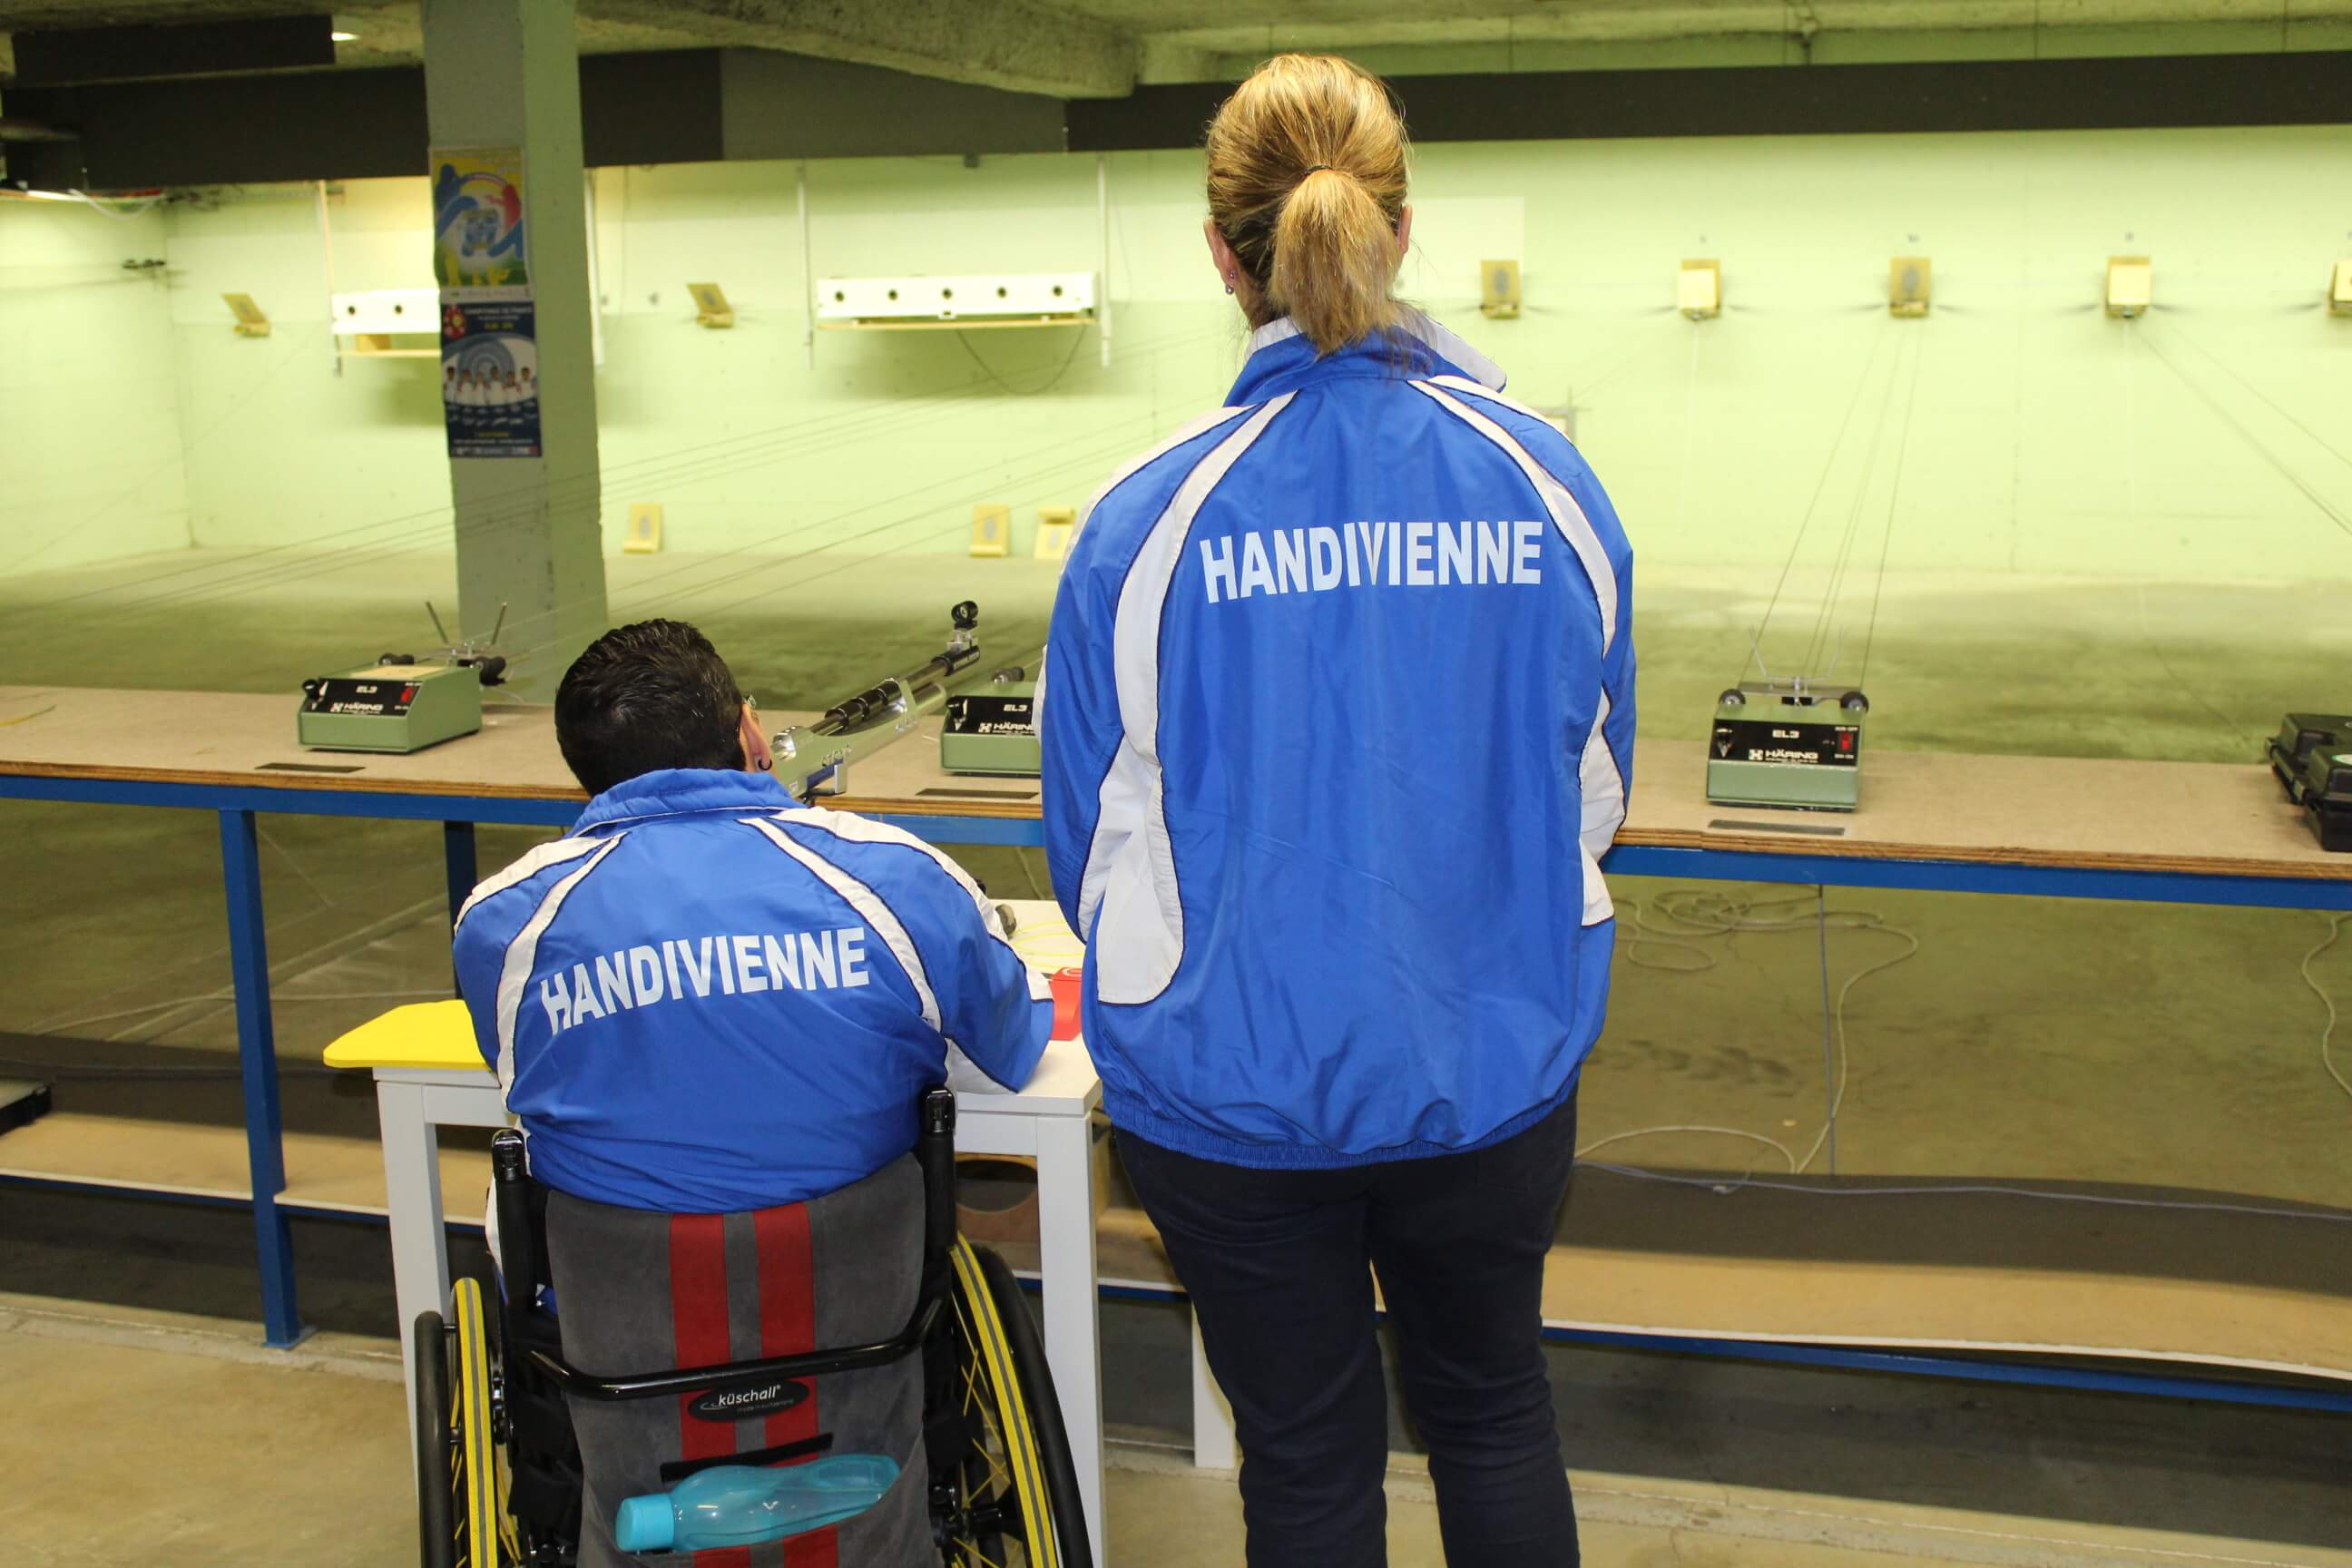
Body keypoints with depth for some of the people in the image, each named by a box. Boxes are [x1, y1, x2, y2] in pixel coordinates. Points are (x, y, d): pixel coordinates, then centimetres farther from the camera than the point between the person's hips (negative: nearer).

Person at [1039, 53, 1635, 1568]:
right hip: (1495, 1061, 2)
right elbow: (1593, 791, 2)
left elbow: (1093, 843, -7)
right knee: (1493, 1404, 27)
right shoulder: (1546, 482, -10)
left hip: (1234, 1087, -2)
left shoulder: (1149, 519, -18)